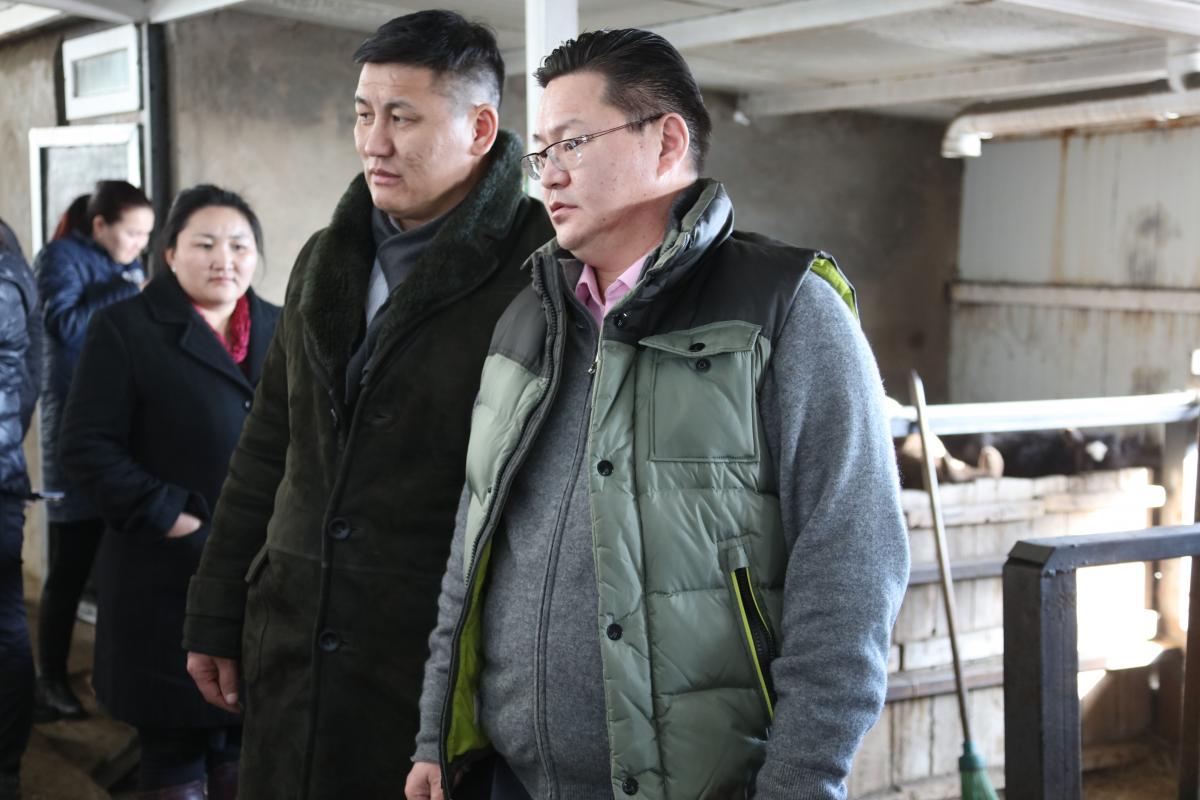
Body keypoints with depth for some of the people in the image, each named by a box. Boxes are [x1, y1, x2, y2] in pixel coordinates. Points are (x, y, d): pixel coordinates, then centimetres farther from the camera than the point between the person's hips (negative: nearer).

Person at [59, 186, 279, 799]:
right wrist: (167, 518, -15)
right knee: (173, 744, 5)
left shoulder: (280, 330, 12)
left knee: (250, 734, 13)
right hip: (170, 578, -4)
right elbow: (88, 445, -8)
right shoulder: (126, 328, -3)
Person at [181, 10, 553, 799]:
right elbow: (267, 452, 15)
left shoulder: (539, 275, -11)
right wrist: (216, 618, 16)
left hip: (441, 657, -6)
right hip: (291, 648, 6)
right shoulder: (326, 262, 10)